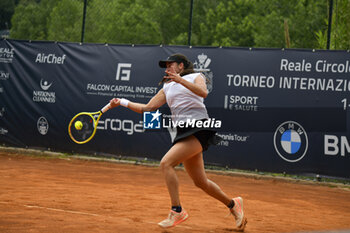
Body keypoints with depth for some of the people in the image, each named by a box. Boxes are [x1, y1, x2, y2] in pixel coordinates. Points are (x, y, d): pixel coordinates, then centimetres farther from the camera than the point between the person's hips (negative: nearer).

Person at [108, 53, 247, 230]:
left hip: (199, 128, -7)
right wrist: (122, 102, 11)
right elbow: (147, 108, 19)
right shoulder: (167, 88, 24)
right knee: (200, 182, 9)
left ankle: (177, 211, -20)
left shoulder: (196, 77, 8)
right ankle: (233, 204, 30)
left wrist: (180, 80, -20)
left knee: (166, 163, -22)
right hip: (183, 132, 7)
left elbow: (203, 92, -14)